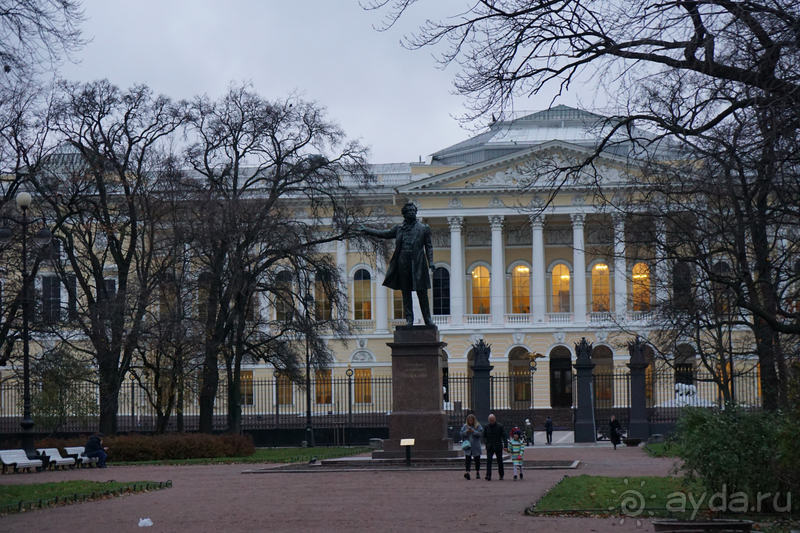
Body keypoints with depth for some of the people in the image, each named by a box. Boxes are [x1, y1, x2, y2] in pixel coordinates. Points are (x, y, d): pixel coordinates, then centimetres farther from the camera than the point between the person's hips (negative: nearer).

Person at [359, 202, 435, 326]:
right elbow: (384, 234, 21)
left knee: (422, 292, -2)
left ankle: (427, 319, 5)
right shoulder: (399, 229, 13)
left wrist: (430, 262, -2)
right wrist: (367, 230, 19)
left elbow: (428, 246, 9)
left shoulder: (423, 229, 9)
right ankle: (409, 319, 8)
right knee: (406, 292, 4)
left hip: (418, 265, -2)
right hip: (403, 263, 2)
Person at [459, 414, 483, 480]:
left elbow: (481, 433, -10)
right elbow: (461, 434, 3)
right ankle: (467, 472, -22)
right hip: (467, 445, 0)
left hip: (476, 446, 0)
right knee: (468, 459, -12)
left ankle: (477, 473, 24)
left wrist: (474, 431, -20)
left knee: (477, 460, 10)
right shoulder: (465, 426, 6)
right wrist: (466, 432, -14)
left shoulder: (478, 426, 0)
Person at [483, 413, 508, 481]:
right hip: (489, 447, 1)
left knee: (500, 462, 7)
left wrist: (505, 445, -16)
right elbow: (484, 437, 15)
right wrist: (487, 443, -2)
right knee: (488, 461, -13)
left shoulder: (500, 426, -2)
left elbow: (504, 436, -5)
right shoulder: (486, 427, 7)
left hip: (498, 447, -1)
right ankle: (488, 476, -19)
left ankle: (501, 475, 21)